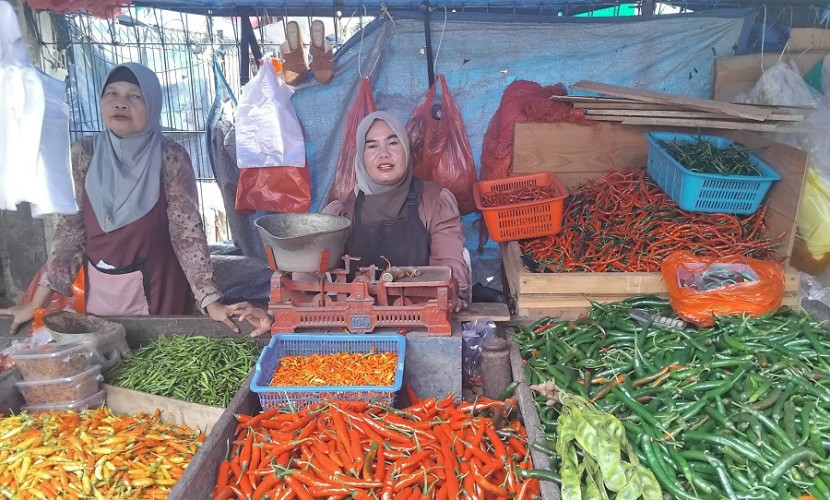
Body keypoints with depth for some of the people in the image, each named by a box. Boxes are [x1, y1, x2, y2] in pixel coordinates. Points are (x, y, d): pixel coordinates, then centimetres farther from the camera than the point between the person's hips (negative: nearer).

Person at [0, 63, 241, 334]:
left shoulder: (170, 157, -13)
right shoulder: (83, 154, -4)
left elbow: (186, 230, -16)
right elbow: (71, 229, -1)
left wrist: (211, 301, -25)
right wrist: (36, 303, -3)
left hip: (157, 285, -3)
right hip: (99, 287, 3)